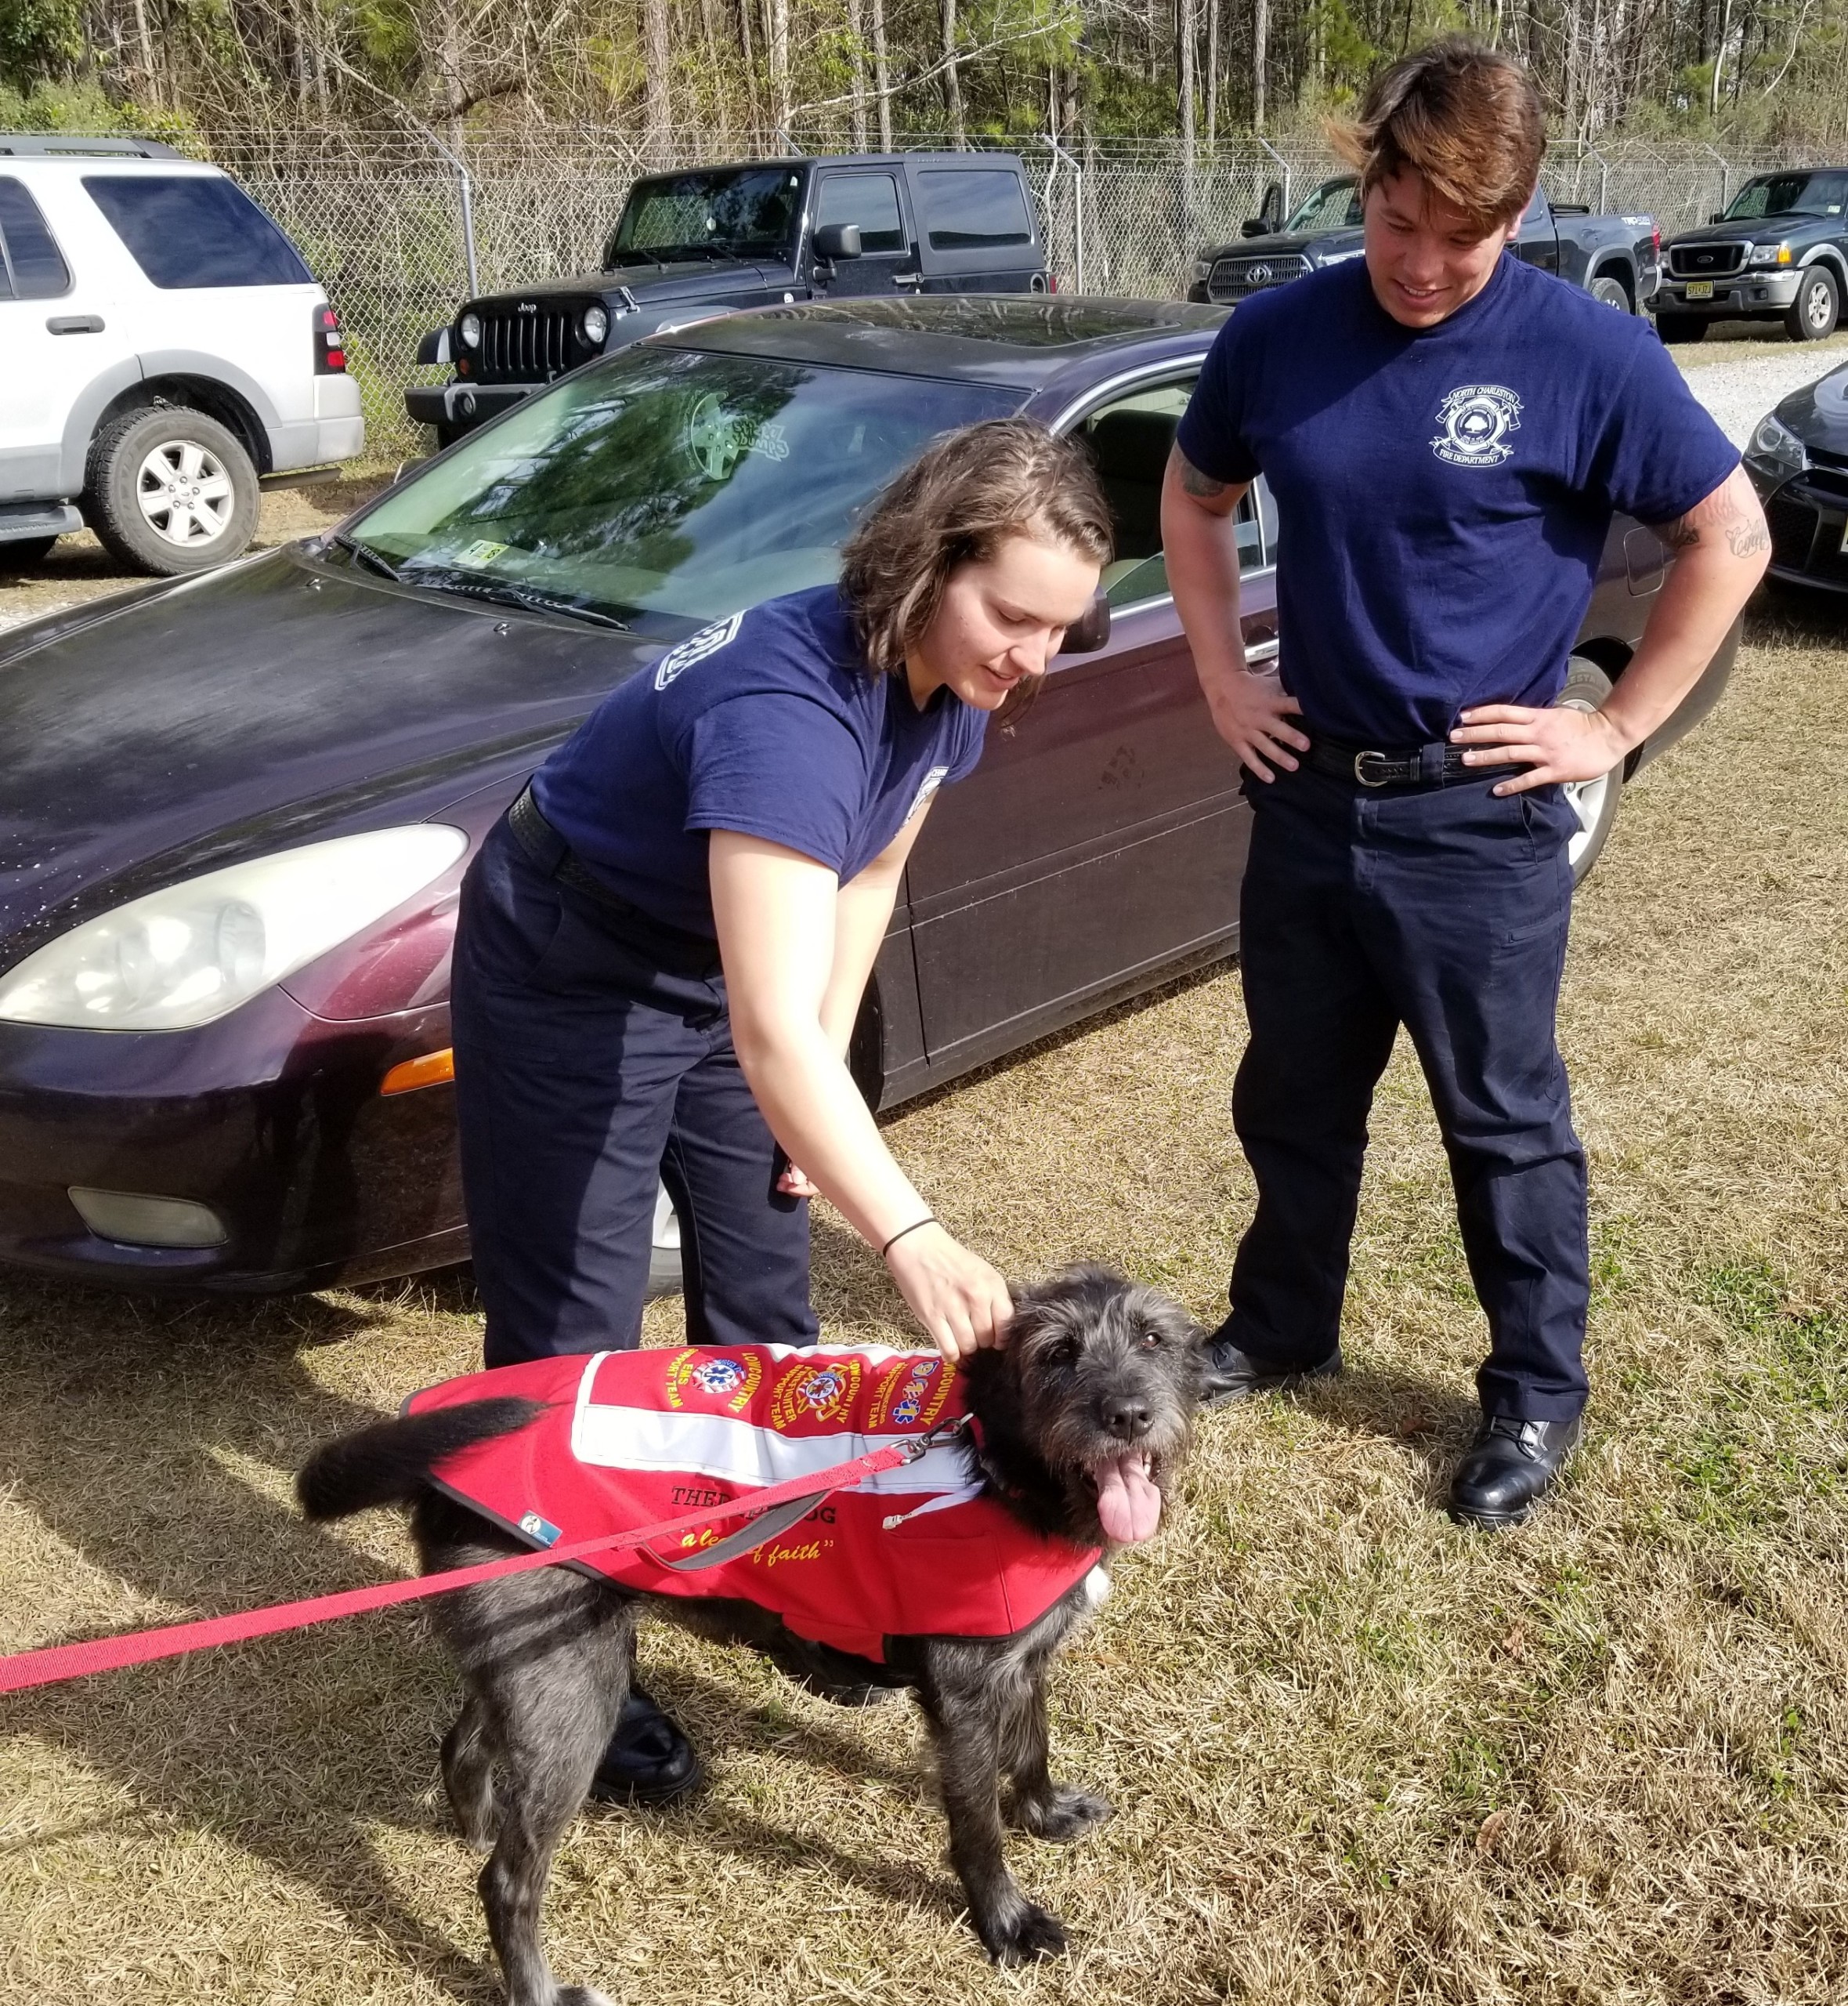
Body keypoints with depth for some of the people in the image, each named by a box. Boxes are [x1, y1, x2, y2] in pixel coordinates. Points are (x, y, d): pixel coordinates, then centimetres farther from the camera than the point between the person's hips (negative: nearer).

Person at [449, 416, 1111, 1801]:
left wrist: (824, 1080, 2)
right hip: (570, 972, -8)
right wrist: (914, 1239, -53)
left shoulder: (946, 683, -11)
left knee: (766, 1301, 14)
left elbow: (869, 873, 6)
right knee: (572, 1336, -2)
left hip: (717, 962, 8)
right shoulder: (788, 703, -38)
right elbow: (772, 1031, -46)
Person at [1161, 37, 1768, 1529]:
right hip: (1307, 793, 4)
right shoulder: (1276, 336, -1)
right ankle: (1282, 1328, 39)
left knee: (1505, 1123, 8)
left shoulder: (1586, 355, -11)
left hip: (1479, 818, -4)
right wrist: (1223, 678, 8)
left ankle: (1538, 1395, 26)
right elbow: (1195, 500, 16)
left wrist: (1615, 727, -7)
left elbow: (1732, 538, -4)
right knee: (1293, 1100, 17)